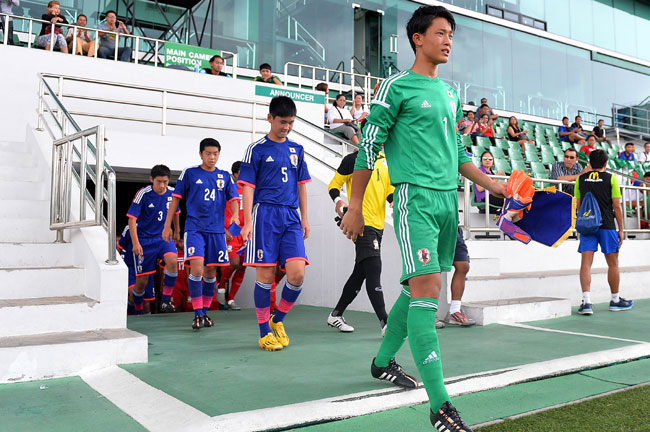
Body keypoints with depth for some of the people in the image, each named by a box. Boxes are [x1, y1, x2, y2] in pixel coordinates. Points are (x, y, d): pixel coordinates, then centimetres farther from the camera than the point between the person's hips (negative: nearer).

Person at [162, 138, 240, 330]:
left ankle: (205, 311, 22)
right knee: (196, 268, -17)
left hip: (216, 230, 3)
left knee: (211, 272, 7)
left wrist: (235, 215, -16)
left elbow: (233, 199, 6)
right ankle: (197, 314, -8)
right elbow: (176, 198, 7)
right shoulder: (189, 173, 4)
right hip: (194, 228, -3)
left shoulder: (225, 176, 11)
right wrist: (167, 225, 5)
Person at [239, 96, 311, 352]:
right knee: (265, 275, -3)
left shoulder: (296, 149, 16)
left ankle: (278, 320, 16)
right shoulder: (257, 149, 3)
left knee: (297, 274, -8)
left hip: (291, 217, 4)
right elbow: (247, 186, -1)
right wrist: (248, 221, -10)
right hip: (265, 215, -4)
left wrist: (304, 218, 16)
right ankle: (264, 332, 12)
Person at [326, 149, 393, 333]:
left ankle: (336, 315, 26)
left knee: (360, 273, 13)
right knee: (373, 271, -14)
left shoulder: (386, 161, 18)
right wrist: (338, 201, -20)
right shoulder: (353, 159, -3)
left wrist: (394, 199, -2)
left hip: (378, 225, 8)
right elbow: (334, 184, -1)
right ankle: (385, 323, -12)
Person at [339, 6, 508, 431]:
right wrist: (355, 205, -7)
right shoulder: (397, 86, -2)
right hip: (415, 197, -8)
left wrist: (489, 184, 19)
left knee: (418, 286, 12)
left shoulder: (450, 93, 20)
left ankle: (383, 360, 31)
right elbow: (369, 145, -5)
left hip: (448, 198, 8)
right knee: (427, 288, -16)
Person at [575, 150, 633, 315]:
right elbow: (616, 206, -3)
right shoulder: (611, 178, -1)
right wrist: (621, 230, 2)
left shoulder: (581, 179, 7)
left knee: (586, 263, -3)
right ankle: (615, 300, 23)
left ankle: (586, 301, -13)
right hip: (607, 225, -2)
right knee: (613, 264, 11)